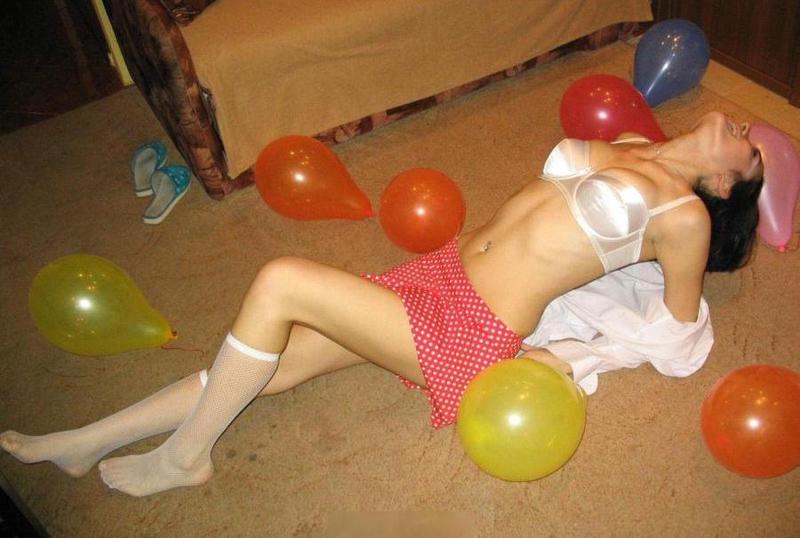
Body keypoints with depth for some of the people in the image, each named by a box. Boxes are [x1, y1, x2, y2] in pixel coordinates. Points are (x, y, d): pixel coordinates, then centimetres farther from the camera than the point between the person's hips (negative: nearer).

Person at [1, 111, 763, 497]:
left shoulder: (684, 214, -6)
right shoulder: (631, 144, 15)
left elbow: (681, 328, 1)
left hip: (471, 332, -7)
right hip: (443, 269, 7)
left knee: (280, 281, -22)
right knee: (271, 365, 1)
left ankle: (182, 458, -1)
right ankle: (83, 443, 13)